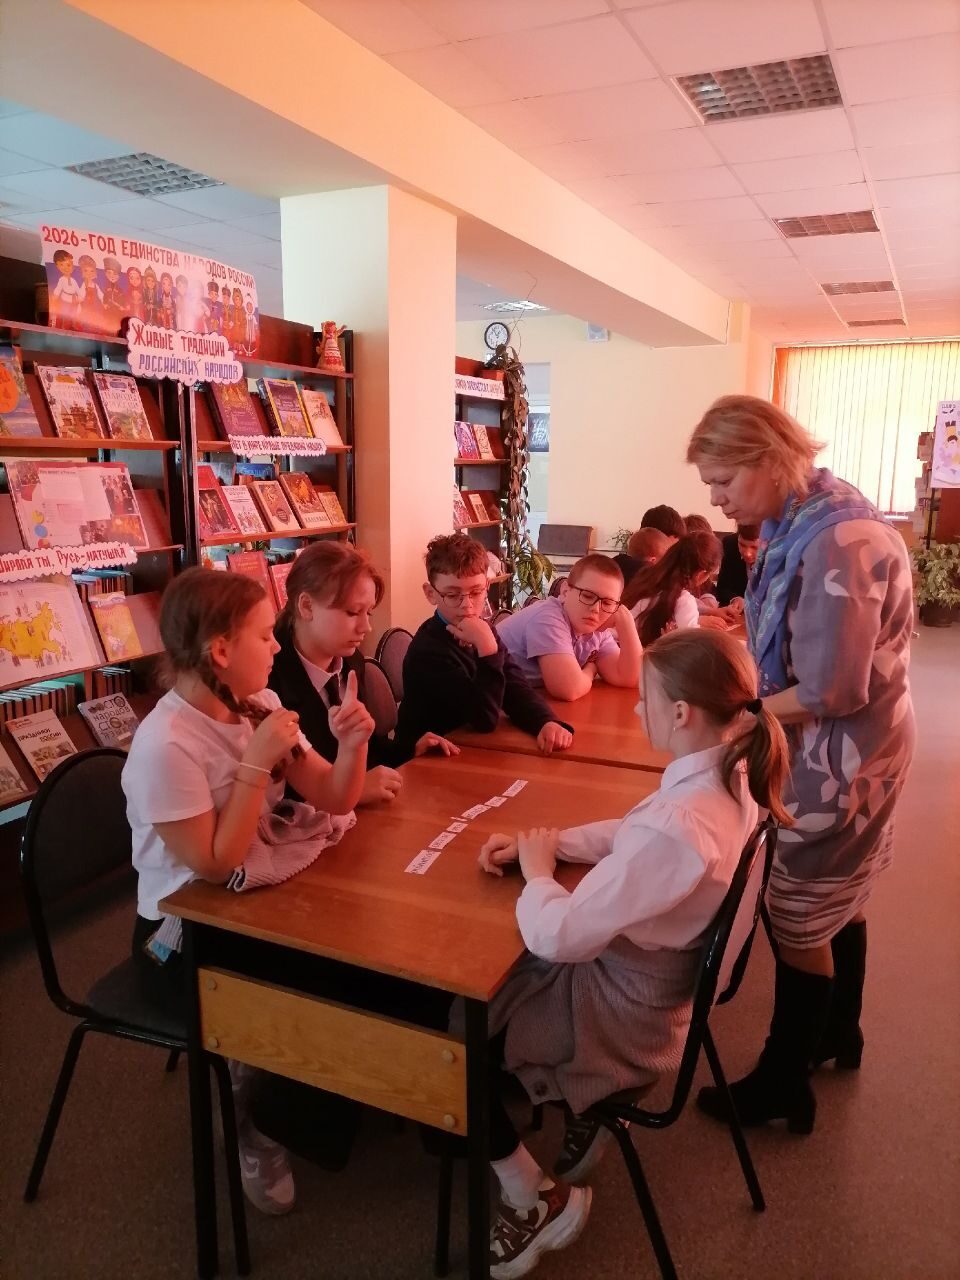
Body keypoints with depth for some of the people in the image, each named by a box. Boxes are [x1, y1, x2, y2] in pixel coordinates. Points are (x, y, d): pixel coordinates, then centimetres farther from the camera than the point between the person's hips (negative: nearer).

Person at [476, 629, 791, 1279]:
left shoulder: (677, 825, -38)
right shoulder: (728, 776, -9)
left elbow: (555, 937, -33)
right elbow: (627, 833, 6)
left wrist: (537, 870, -13)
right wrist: (546, 841, -5)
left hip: (625, 1013, -8)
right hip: (659, 975, 8)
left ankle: (536, 1200, 22)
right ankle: (585, 1112, 30)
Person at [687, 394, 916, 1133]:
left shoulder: (836, 541, -28)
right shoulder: (804, 522, 2)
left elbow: (831, 691, -29)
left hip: (841, 756, -9)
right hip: (840, 750, 9)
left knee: (798, 920, 5)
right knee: (836, 900, 25)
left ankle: (783, 1086, 25)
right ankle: (839, 1032, 47)